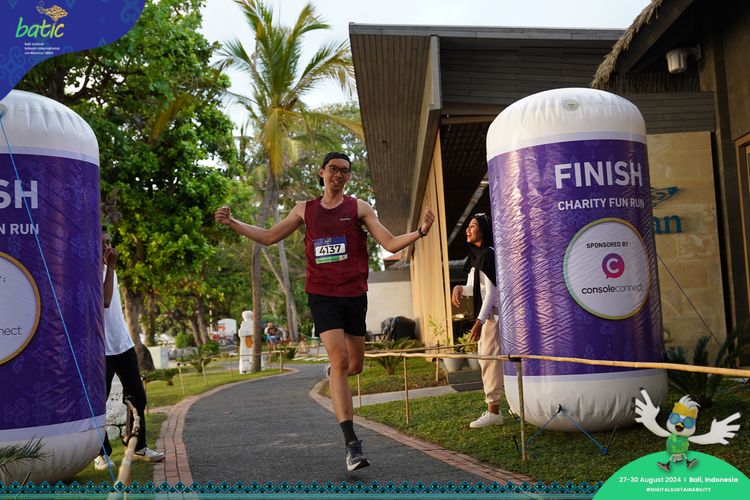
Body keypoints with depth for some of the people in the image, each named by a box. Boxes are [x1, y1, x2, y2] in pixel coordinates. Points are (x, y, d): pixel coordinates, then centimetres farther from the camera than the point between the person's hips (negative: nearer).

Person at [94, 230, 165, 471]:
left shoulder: (107, 270, 13)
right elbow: (105, 301, -27)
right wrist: (111, 268, -25)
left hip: (124, 344, 8)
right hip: (101, 348, -8)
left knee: (138, 397, 11)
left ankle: (139, 447, 21)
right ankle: (102, 453, 12)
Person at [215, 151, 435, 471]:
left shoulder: (358, 208, 4)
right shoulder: (305, 210, 9)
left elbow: (390, 244, -1)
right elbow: (269, 237, 18)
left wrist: (420, 232, -18)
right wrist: (231, 223, 11)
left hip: (354, 295, 1)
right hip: (322, 295, -1)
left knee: (354, 366, 11)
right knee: (340, 360, -17)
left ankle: (333, 371, 51)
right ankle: (351, 444, -17)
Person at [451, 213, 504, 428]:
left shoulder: (489, 254, -14)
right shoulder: (476, 255, 14)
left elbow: (491, 291, -18)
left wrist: (479, 321, -23)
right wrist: (460, 289, -3)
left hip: (492, 313, -10)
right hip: (485, 313, 10)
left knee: (489, 358, -9)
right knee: (485, 357, 12)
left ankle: (493, 412, -6)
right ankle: (492, 409, 21)